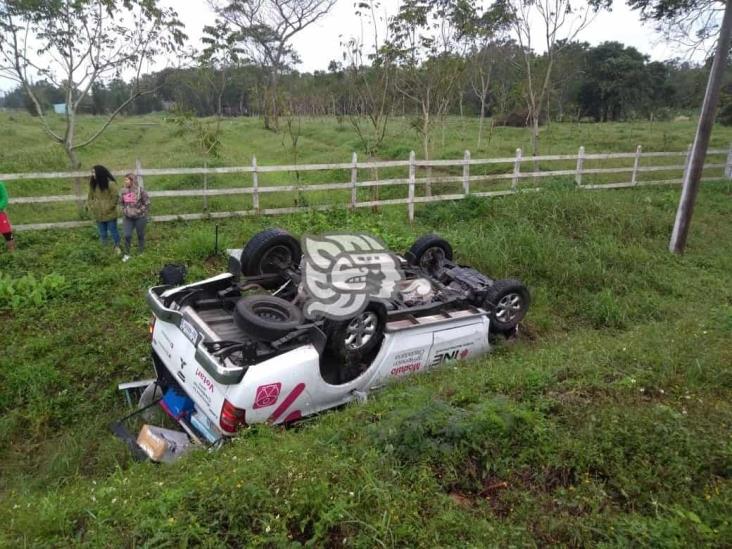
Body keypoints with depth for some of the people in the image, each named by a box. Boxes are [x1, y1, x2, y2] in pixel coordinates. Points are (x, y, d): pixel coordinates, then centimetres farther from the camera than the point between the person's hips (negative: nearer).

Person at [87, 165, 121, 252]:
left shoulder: (110, 183, -16)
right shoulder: (93, 183, 3)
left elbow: (116, 196, -13)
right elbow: (90, 196, 13)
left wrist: (110, 207, -12)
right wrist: (89, 206, 5)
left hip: (109, 213, -5)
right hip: (98, 213, 5)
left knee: (113, 231, 7)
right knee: (102, 232, 15)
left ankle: (117, 246, 25)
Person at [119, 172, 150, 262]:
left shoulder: (140, 190, -15)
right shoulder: (124, 191, -2)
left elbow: (147, 203, -9)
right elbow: (121, 202, 15)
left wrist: (140, 211, -11)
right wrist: (124, 210, 6)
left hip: (139, 217, -3)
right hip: (127, 217, 3)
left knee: (140, 235, 12)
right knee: (127, 235, -1)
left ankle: (141, 252, 30)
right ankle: (126, 254, 13)